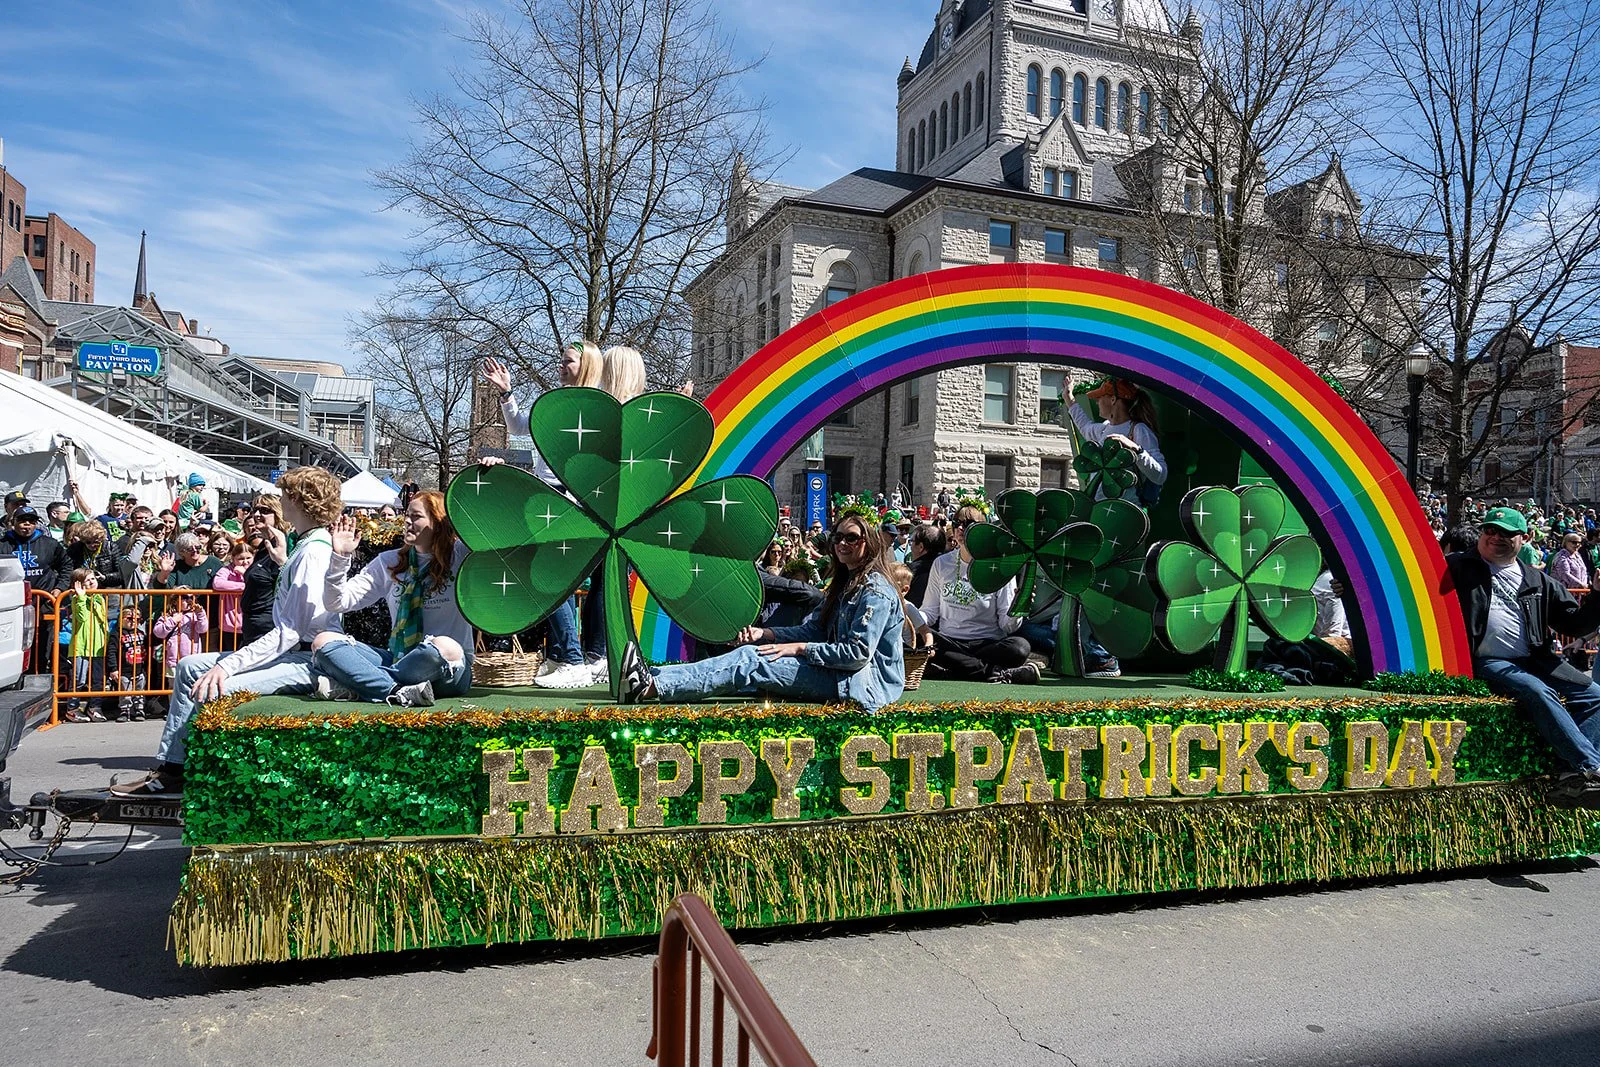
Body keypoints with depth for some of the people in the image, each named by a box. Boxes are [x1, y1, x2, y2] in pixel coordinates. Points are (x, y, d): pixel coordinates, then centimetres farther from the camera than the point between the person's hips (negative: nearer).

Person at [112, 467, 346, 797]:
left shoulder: (314, 552, -18)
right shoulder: (308, 545, 15)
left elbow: (289, 631, -22)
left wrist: (229, 665, -22)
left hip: (308, 660, -11)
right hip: (290, 650, 11)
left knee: (216, 690, -26)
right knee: (189, 667, 12)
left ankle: (174, 775, -3)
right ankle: (169, 767, 11)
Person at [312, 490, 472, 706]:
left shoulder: (460, 557, 0)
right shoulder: (389, 562, 12)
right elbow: (339, 601, 10)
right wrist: (341, 557, -4)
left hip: (447, 672, -4)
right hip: (398, 659, 5)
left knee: (445, 647, -41)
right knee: (324, 641, -13)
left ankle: (355, 685, -26)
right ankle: (398, 692, -33)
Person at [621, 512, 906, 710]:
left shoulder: (876, 590, -11)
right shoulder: (844, 585, 19)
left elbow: (858, 652, -19)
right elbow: (812, 629, 15)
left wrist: (798, 648, -16)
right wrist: (765, 633, 0)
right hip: (839, 673, 9)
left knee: (751, 661, -20)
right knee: (750, 653, -7)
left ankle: (650, 687, -27)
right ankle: (652, 677, -16)